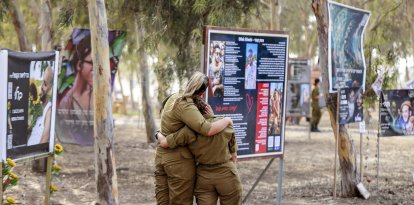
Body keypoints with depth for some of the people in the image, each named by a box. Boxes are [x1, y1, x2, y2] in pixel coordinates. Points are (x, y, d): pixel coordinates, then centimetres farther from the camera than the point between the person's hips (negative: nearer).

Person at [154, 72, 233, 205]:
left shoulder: (173, 98, 6)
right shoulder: (187, 107, -21)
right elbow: (207, 130, -32)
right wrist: (227, 120, -16)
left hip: (161, 156, 8)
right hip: (179, 161, -8)